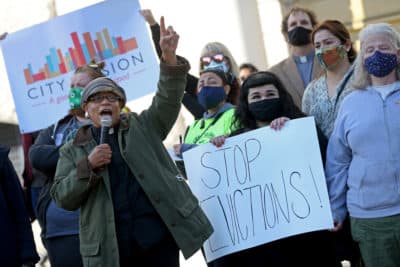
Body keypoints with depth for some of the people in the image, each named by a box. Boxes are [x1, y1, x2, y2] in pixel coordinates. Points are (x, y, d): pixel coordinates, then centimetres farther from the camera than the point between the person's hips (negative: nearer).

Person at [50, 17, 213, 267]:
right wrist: (88, 165, -10)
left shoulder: (142, 127, 12)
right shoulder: (73, 150, 13)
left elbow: (168, 100, -2)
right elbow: (63, 198, 5)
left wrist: (169, 57, -18)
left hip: (157, 237, 0)